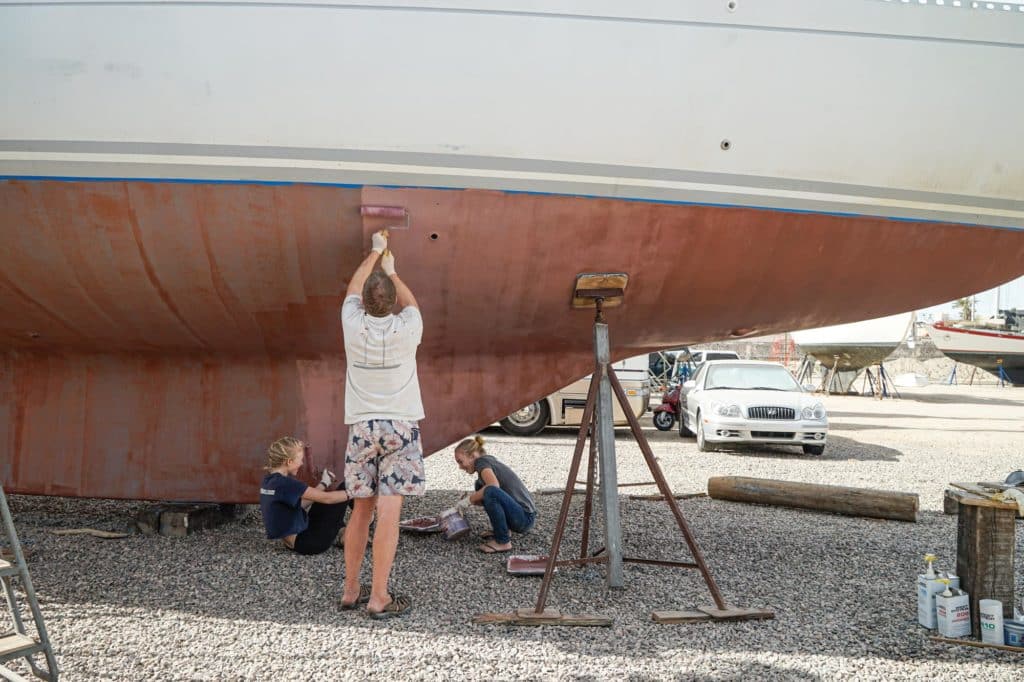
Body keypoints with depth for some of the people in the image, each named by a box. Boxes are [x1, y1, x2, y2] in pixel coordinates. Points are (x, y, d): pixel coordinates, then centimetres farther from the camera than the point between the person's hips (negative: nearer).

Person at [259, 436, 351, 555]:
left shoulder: (270, 480, 3)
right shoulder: (285, 483, -25)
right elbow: (326, 498, -21)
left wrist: (324, 484, 14)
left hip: (292, 539, 9)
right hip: (302, 542, -9)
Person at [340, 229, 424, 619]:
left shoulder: (353, 325, -2)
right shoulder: (406, 329, -6)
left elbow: (354, 286, 19)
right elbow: (410, 302, 18)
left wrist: (376, 252, 32)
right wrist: (391, 270, 33)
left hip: (361, 426, 3)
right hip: (400, 426, -3)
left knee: (361, 510, 12)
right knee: (389, 513, -5)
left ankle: (351, 590, 21)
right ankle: (378, 598, -4)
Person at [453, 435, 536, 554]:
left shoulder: (481, 461, -10)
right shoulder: (490, 462, 17)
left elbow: (494, 485, -31)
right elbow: (482, 499, 27)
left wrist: (468, 500, -18)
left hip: (524, 518, -10)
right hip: (518, 515, 10)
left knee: (491, 491, -32)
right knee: (481, 486, 14)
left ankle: (503, 542, -16)